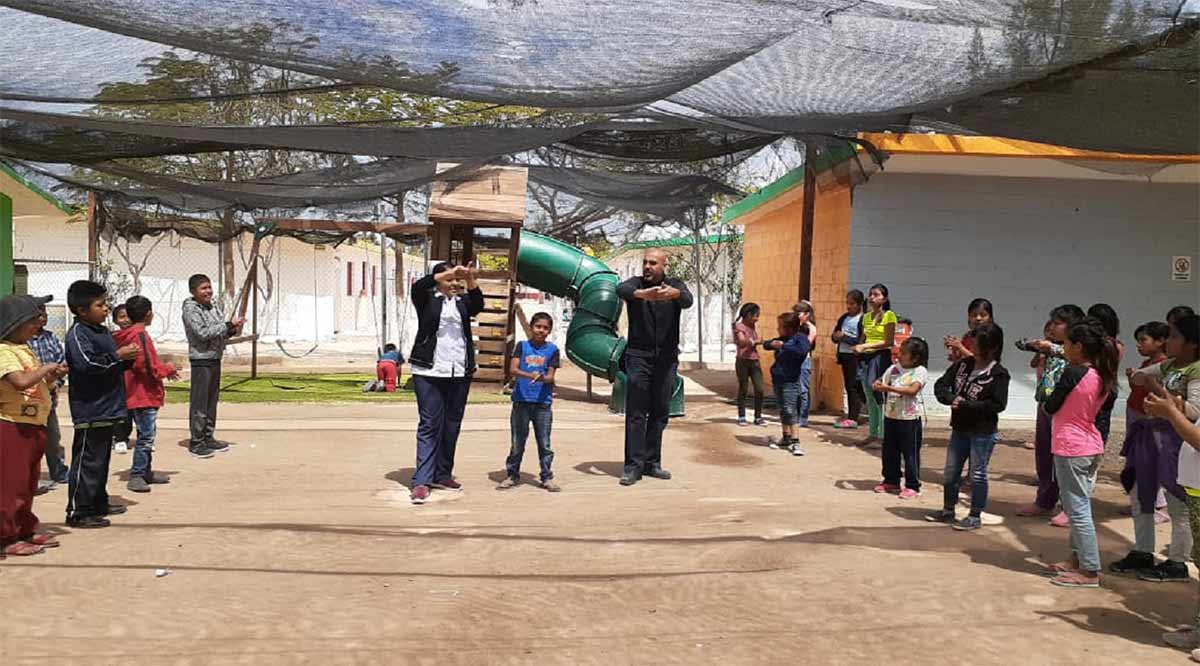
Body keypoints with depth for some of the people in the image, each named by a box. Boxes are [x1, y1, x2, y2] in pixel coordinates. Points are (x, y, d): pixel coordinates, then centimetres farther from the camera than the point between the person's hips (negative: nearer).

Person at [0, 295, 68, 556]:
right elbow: (21, 381, -30)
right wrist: (45, 368, -16)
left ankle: (25, 530, 25)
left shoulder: (25, 350, 15)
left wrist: (51, 377, 7)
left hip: (33, 425, 10)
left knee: (28, 482, 16)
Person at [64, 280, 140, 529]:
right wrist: (118, 355, -20)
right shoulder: (77, 334, -13)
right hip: (90, 411, -10)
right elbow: (87, 364, -26)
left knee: (102, 459, 18)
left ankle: (98, 503, 28)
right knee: (87, 461, -5)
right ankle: (77, 512, 1)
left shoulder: (103, 331, 16)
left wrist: (128, 358, 6)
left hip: (107, 409, 10)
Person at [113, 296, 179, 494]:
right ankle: (136, 476, -5)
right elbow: (146, 366, -22)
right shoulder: (141, 335, -17)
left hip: (137, 394, 10)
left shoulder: (128, 335, 13)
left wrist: (163, 368, 14)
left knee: (147, 435, 18)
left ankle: (146, 472, 27)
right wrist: (168, 369, -9)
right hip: (144, 394, -10)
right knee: (146, 436, -7)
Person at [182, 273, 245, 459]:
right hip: (201, 361, -8)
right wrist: (229, 324, -20)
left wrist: (232, 332, -1)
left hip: (215, 359, 8)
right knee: (199, 403, -4)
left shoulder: (212, 307, 14)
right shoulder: (190, 309, -9)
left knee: (212, 401, 13)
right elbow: (203, 333, -19)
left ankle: (208, 438, 22)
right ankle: (195, 442, 2)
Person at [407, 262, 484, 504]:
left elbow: (478, 304, -7)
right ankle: (421, 481, -8)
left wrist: (471, 282, -25)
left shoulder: (463, 301, 13)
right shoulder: (427, 299, 4)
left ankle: (442, 475, 21)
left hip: (460, 373, 4)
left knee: (452, 425, 10)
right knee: (429, 425, -8)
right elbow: (417, 286, -17)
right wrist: (449, 273, -26)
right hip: (429, 372, -4)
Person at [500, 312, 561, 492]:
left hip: (543, 402, 0)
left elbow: (551, 376, -1)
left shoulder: (552, 349, 4)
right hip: (522, 401, 0)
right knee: (517, 442, 8)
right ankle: (512, 475, 20)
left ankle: (547, 477, 14)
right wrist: (529, 375, -26)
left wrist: (542, 378, -24)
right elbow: (512, 369, -8)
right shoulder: (522, 345, 4)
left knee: (544, 443, 3)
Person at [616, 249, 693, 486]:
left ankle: (652, 463, 18)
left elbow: (687, 300, -19)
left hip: (667, 358, 2)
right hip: (638, 357, -2)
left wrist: (674, 293, -44)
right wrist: (641, 294, -46)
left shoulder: (676, 285, 4)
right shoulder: (636, 284, 1)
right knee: (635, 413, -5)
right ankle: (633, 466, -4)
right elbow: (621, 289, -23)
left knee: (660, 413, 8)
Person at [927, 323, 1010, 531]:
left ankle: (975, 516, 18)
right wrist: (952, 399, -16)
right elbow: (940, 385, 4)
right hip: (959, 428, 6)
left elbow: (998, 404, -21)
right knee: (950, 472, 15)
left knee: (977, 474, 5)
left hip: (983, 432, -6)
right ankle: (948, 510, 30)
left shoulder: (998, 374, -14)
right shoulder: (963, 364, 3)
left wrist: (966, 405, -22)